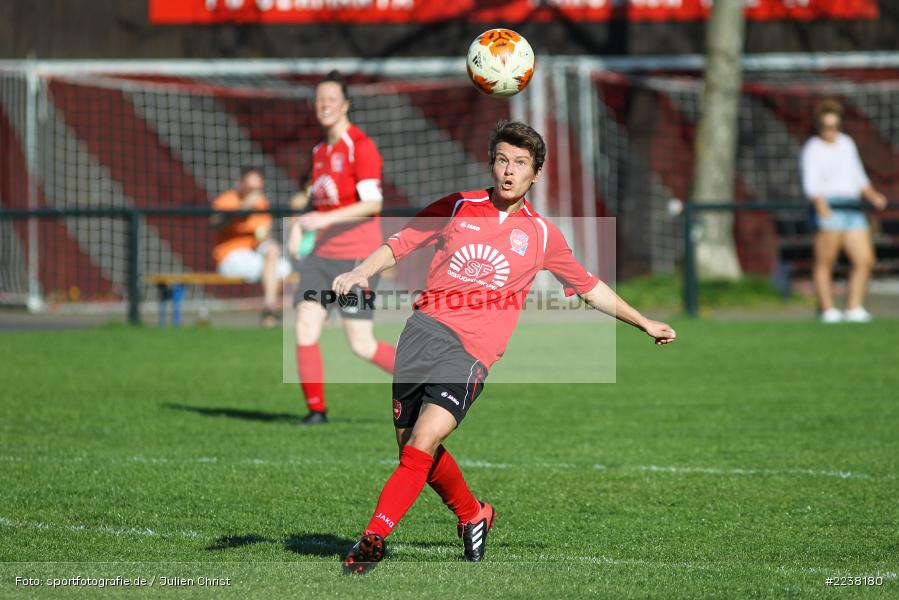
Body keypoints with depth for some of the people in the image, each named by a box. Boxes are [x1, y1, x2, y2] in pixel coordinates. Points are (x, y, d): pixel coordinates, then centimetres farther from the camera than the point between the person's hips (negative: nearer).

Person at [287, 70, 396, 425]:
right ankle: (316, 409, 0)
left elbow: (372, 203, -19)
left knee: (362, 345, -6)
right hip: (323, 252, 7)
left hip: (356, 255, -7)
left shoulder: (360, 146, -11)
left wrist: (325, 218, -27)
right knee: (305, 327, -9)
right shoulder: (319, 149, 14)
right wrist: (299, 225, 9)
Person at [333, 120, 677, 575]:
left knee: (424, 442, -21)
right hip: (424, 328, 2)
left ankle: (374, 537, -23)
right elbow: (397, 245, 15)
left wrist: (644, 323, 27)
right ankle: (472, 515, 29)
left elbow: (589, 288, 25)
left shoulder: (542, 234, 12)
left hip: (472, 348, -2)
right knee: (412, 446, 4)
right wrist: (361, 273, -4)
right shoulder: (456, 208, 11)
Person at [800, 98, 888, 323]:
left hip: (852, 210, 7)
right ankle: (828, 310, -4)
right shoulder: (812, 150, -3)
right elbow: (811, 184, -16)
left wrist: (872, 195, 17)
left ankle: (854, 308, 6)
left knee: (865, 260, -1)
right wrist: (821, 206, -31)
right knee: (825, 261, -8)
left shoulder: (846, 143, 19)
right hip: (828, 208, -7)